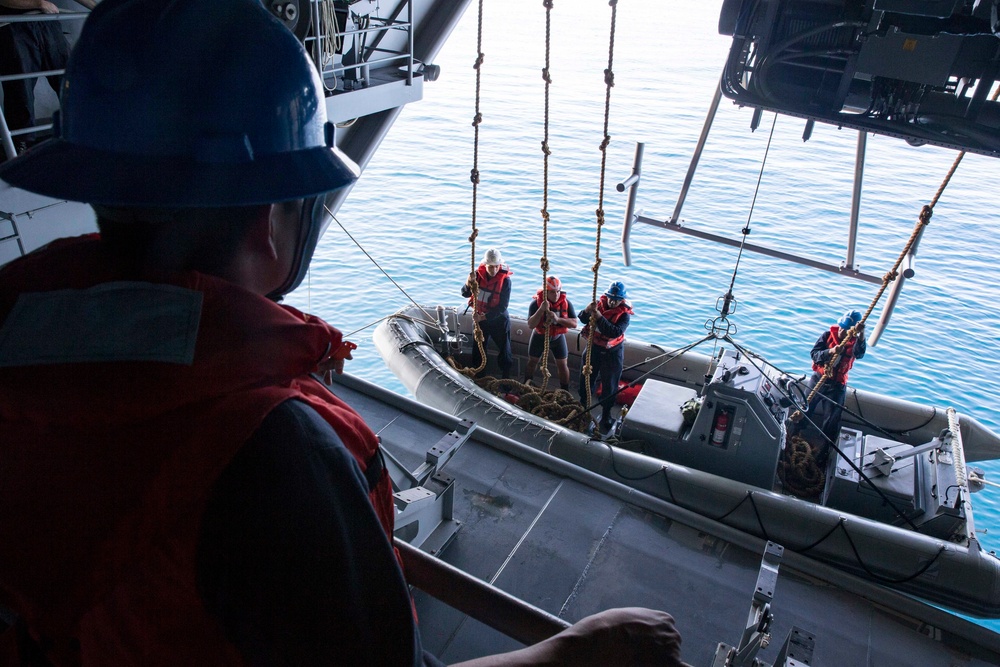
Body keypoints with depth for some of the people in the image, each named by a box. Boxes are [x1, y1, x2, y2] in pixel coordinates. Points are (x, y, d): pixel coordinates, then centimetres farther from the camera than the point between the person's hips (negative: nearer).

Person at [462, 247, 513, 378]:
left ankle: (506, 378, 24)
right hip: (480, 318, 3)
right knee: (478, 349, 16)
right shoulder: (478, 274, -12)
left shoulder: (505, 280, -22)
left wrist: (484, 317, -28)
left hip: (499, 319, -3)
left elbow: (502, 306, -22)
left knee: (504, 351, 8)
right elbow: (465, 294, -14)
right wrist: (469, 284, -36)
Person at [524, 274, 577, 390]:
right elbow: (531, 325, -29)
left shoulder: (566, 303, -19)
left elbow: (574, 323, -24)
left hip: (558, 337, 0)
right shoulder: (536, 302, -23)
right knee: (532, 362, 16)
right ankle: (526, 386, 37)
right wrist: (541, 310, -42)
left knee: (562, 364, 4)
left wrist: (558, 319, -39)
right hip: (539, 337, 0)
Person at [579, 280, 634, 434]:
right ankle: (583, 404, 40)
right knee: (586, 377, 18)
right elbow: (583, 319, -12)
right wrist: (588, 310, -34)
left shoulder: (624, 314, -18)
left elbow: (615, 332, -34)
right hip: (594, 348, 4)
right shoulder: (600, 303, -7)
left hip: (612, 353, -4)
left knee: (609, 384, 8)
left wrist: (598, 316, -39)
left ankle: (606, 415, 24)